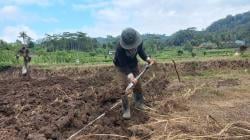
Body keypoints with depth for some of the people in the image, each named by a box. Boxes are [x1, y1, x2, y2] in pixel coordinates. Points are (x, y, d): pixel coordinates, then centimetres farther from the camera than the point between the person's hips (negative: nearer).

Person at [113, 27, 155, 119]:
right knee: (124, 86, -13)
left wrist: (148, 59, -18)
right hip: (122, 66, -4)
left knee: (137, 84, 10)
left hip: (133, 64, 5)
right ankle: (126, 110, -3)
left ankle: (139, 103, 30)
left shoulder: (139, 42, -25)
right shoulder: (120, 48, -39)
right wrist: (130, 76, -45)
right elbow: (123, 65, -35)